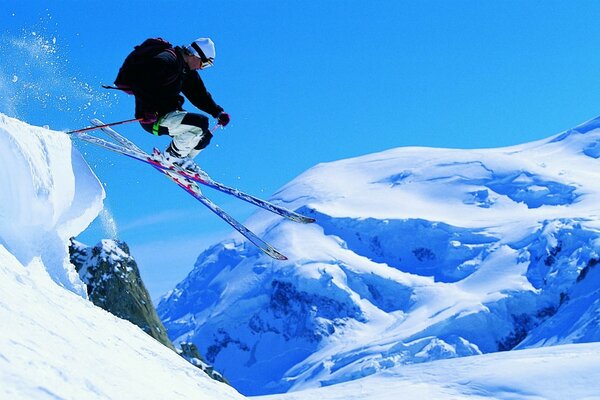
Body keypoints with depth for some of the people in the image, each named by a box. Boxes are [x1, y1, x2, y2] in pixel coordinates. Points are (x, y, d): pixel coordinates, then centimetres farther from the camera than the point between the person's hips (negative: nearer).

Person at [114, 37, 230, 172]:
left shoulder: (187, 70, 11)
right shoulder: (167, 61, -20)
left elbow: (200, 95, 18)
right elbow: (137, 79, -28)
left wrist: (218, 112, 6)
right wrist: (148, 110, -31)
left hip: (168, 112, 10)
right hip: (153, 118, -10)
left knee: (205, 136, 12)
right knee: (201, 122, -23)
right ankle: (170, 157, -9)